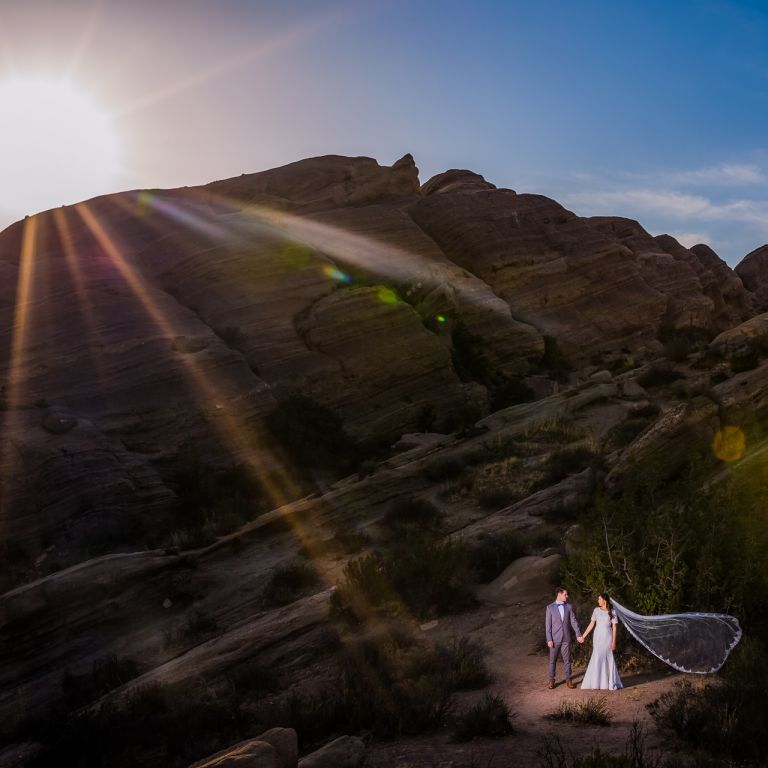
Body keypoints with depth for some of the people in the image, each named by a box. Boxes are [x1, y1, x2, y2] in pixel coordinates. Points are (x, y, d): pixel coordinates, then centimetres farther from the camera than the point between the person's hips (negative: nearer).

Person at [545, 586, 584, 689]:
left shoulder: (568, 606, 4)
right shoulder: (550, 607, -4)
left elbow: (573, 621, 4)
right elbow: (547, 625, -4)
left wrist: (578, 635, -4)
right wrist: (549, 639, -9)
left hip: (566, 638, 2)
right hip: (555, 639, -2)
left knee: (567, 660, 6)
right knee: (552, 660, 5)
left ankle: (568, 680, 15)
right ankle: (551, 680, 16)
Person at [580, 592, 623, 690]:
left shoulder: (612, 612, -1)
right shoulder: (596, 610, 4)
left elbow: (614, 628, -1)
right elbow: (591, 624, 5)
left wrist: (614, 642, -6)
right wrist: (583, 636, 1)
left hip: (607, 637, -2)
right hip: (598, 637, 2)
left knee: (608, 659, 2)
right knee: (597, 659, 0)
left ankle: (611, 682, 14)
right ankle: (596, 683, 7)